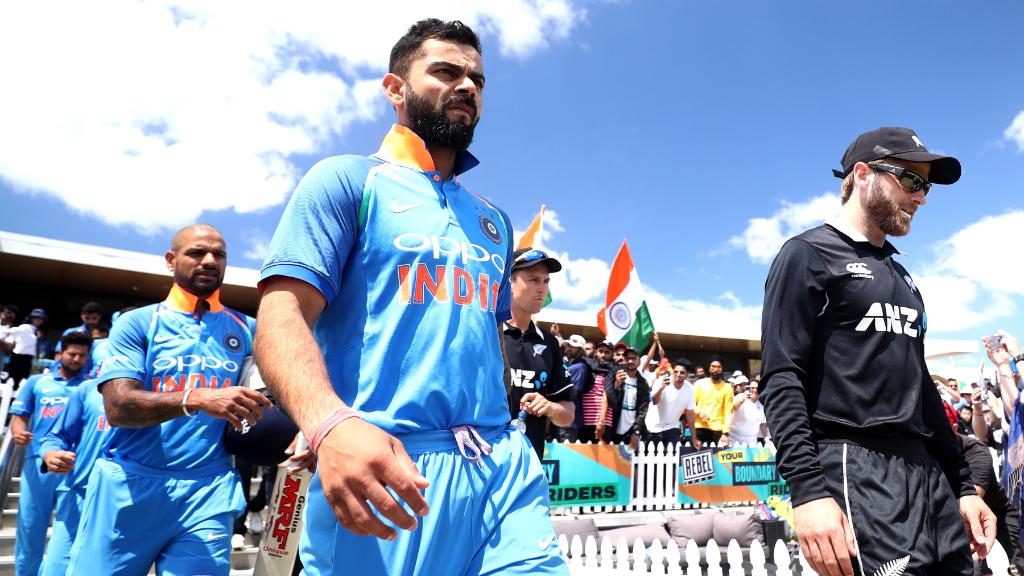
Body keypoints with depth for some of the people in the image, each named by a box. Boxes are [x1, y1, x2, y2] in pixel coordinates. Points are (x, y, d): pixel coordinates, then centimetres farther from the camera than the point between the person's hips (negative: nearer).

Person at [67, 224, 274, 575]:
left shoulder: (247, 330, 9)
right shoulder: (137, 323, 2)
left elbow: (272, 396, 11)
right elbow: (117, 406, -10)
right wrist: (196, 398, -27)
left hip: (208, 491, 1)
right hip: (129, 485, -1)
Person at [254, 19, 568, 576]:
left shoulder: (494, 222, 20)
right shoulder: (346, 179, 2)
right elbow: (283, 316, -9)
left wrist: (501, 442, 13)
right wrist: (331, 424, -27)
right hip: (384, 469, -4)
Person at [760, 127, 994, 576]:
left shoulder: (901, 277, 24)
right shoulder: (808, 255, -2)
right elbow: (781, 378, -14)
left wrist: (963, 486, 19)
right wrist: (808, 490, -24)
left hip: (928, 471, 8)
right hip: (857, 470, -8)